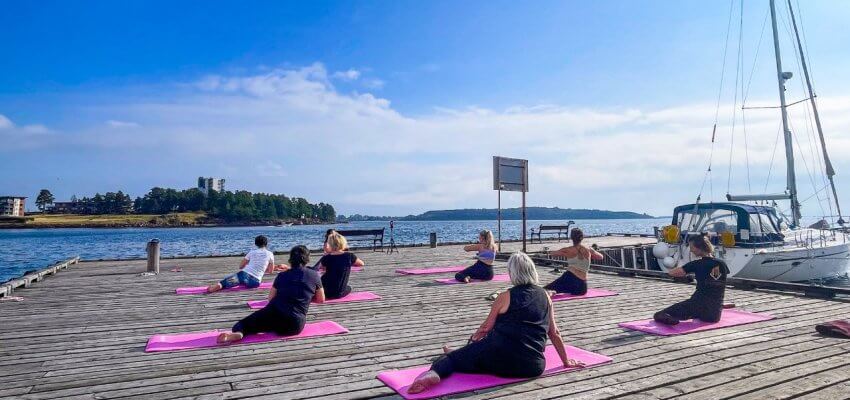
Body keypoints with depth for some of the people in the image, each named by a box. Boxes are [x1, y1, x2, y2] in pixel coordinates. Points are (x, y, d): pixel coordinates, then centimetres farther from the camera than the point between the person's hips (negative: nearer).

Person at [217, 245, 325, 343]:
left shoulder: (282, 275, 13)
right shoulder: (314, 275, 7)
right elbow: (321, 299, 17)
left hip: (274, 314, 0)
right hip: (295, 325, 0)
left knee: (245, 323, 11)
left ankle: (238, 332, -24)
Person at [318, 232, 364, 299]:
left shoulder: (327, 258, -9)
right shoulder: (349, 256, -8)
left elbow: (320, 267, 12)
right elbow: (361, 263, 10)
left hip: (327, 293, -1)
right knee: (348, 288, 35)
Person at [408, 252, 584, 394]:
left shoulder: (506, 297, 3)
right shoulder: (545, 297, 13)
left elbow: (486, 328, 11)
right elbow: (555, 333, 18)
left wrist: (471, 343, 29)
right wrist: (566, 361, 30)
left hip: (500, 354, -4)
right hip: (533, 368, 4)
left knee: (455, 357, 4)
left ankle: (434, 372, -21)